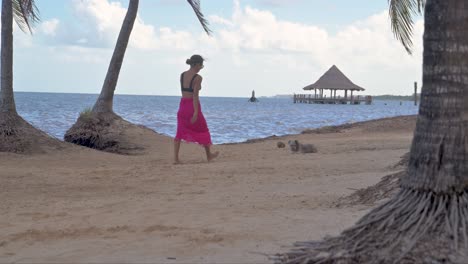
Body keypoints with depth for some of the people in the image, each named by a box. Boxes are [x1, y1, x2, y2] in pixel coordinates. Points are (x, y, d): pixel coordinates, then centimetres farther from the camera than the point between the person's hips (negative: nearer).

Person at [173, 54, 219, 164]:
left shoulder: (182, 75, 5)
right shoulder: (198, 78, -15)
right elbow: (195, 95, -20)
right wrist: (196, 113, -21)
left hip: (182, 105, 5)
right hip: (192, 106, -5)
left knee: (180, 132, 5)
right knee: (203, 130, 15)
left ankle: (176, 158, -5)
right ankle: (209, 155, 31)